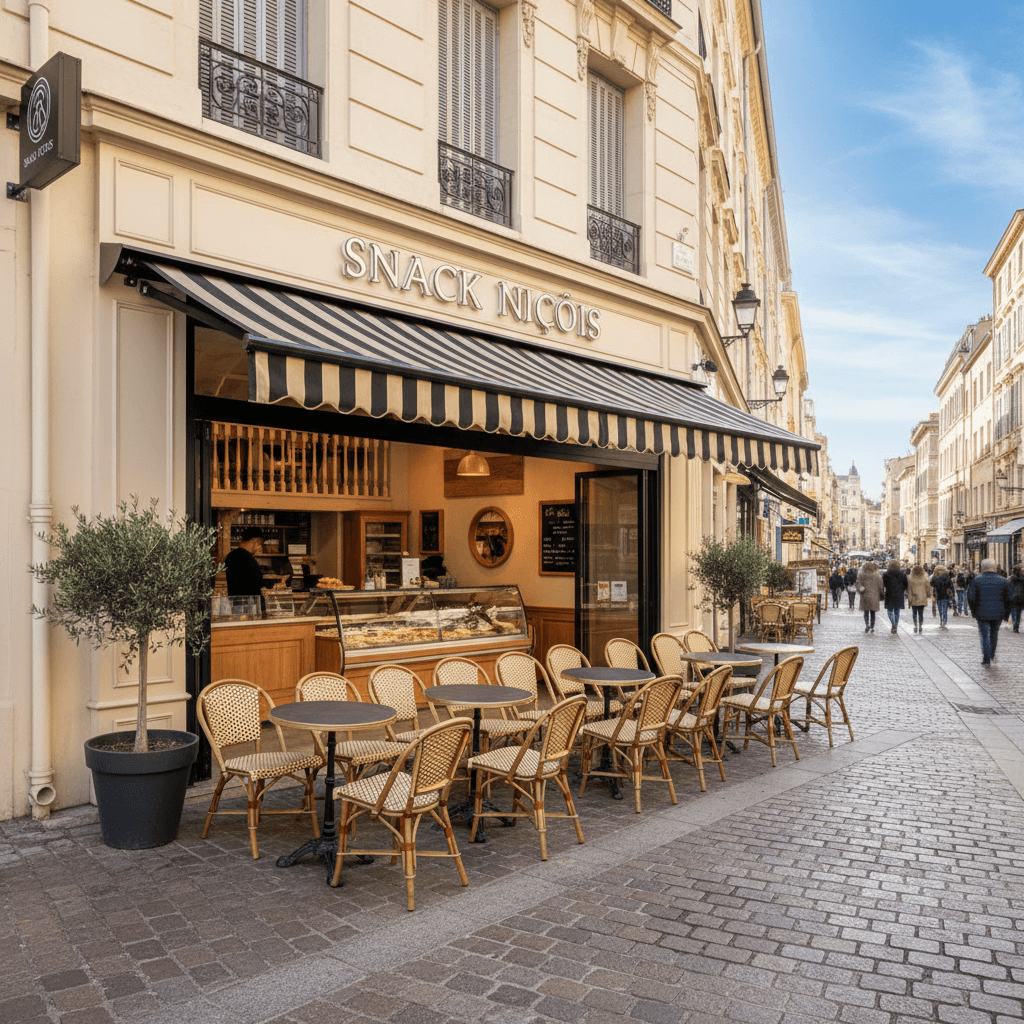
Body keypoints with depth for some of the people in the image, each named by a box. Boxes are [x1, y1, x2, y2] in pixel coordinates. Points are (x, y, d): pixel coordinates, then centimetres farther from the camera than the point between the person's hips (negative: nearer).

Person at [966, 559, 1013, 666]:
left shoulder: (976, 581, -7)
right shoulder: (1003, 581, 0)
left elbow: (971, 598, -7)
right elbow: (1010, 599, 1)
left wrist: (974, 612, 5)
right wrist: (1006, 614, 8)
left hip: (982, 614, -2)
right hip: (998, 614, 2)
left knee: (985, 635, 6)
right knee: (994, 633, 22)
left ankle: (986, 659, 4)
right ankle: (992, 654, 34)